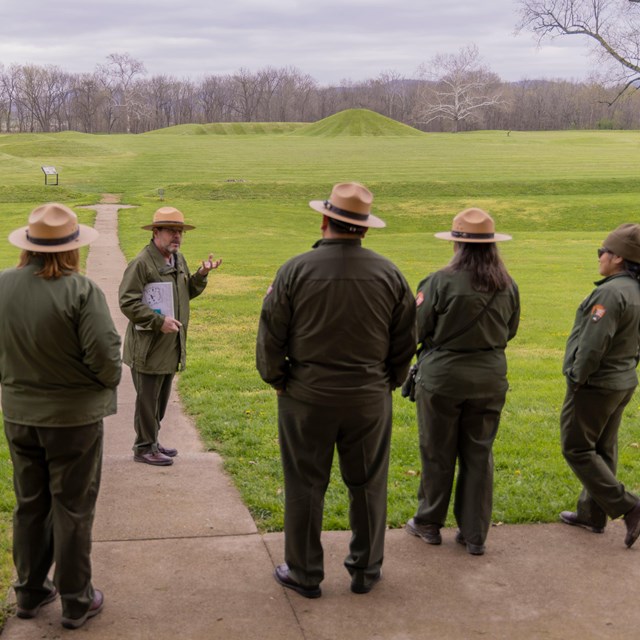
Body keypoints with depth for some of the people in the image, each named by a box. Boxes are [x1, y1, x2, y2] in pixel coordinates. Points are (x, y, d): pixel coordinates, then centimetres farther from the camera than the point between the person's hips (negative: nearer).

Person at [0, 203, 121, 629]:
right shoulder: (81, 291, -22)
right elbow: (105, 357, -22)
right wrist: (110, 381, -1)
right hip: (73, 417, -4)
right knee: (72, 510, 9)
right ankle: (76, 602, 22)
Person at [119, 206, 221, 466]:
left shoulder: (179, 260, 11)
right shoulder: (142, 263, -16)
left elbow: (188, 293, 22)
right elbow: (127, 303, -18)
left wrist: (201, 274, 5)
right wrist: (159, 321, -22)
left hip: (171, 345, 8)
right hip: (148, 346, -8)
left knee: (161, 398, 18)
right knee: (147, 399, 1)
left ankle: (152, 442, 32)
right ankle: (144, 447, 14)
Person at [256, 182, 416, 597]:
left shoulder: (296, 271, -10)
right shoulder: (390, 275, -2)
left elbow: (271, 337, -5)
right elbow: (405, 342, 5)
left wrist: (278, 380, 10)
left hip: (307, 396, -2)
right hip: (370, 398, 2)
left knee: (305, 486, 10)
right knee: (368, 485, 14)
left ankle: (304, 574, 21)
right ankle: (366, 570, 26)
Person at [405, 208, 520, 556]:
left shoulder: (442, 281, -16)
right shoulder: (508, 286, -3)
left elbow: (420, 329, -10)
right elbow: (509, 331, 9)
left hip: (443, 374, -3)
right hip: (490, 377, 3)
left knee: (438, 453, 12)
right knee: (479, 455, 12)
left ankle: (429, 524, 27)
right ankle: (474, 534, 19)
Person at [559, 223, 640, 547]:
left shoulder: (611, 293, -24)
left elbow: (593, 344, -27)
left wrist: (577, 378, -14)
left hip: (594, 385, -9)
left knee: (577, 449, 1)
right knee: (602, 450, 16)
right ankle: (592, 514, 27)